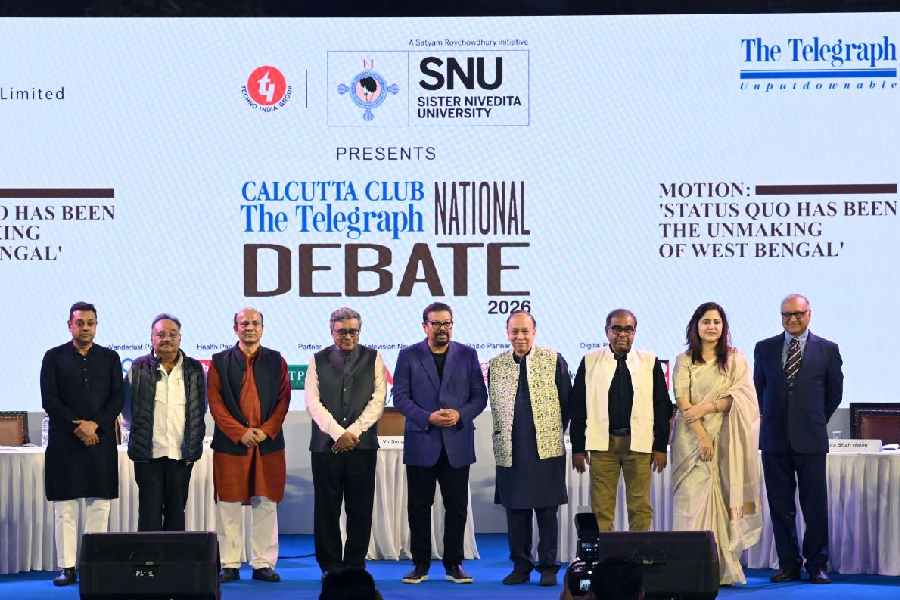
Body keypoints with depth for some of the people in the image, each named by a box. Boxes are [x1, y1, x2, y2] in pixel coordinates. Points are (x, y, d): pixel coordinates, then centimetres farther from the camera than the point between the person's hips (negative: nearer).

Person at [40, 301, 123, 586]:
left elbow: (117, 399, 4)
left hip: (101, 441, 2)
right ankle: (67, 567, 2)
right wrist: (77, 426, -11)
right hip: (64, 442, -1)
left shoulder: (110, 358, 11)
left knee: (100, 504, 1)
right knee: (64, 506, -1)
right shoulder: (54, 357, 6)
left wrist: (95, 424, -10)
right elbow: (49, 400, -2)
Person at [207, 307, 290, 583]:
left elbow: (284, 399, 5)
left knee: (266, 505, 3)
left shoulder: (276, 361, 10)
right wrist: (240, 432, -10)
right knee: (229, 506, 2)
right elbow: (215, 402, 0)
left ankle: (263, 564, 9)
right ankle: (230, 565, 8)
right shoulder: (220, 361, 6)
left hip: (268, 444, 1)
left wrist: (266, 430, -9)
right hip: (230, 444, -1)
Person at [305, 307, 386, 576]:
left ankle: (355, 565, 10)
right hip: (325, 444, 0)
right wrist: (338, 433, -12)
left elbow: (378, 400, 0)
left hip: (362, 444, 0)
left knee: (360, 509, 1)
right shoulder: (318, 360, 8)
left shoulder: (373, 359, 8)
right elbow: (313, 402, -1)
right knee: (326, 508, 2)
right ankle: (330, 566, 11)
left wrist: (353, 432, -10)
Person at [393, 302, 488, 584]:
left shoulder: (467, 355, 7)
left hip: (457, 444, 1)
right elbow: (400, 397, -2)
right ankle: (420, 564, 13)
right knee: (419, 507, 4)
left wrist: (460, 415, -13)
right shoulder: (408, 355, 4)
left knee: (457, 507, 4)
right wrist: (428, 418, -15)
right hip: (421, 444, -1)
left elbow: (480, 395, 5)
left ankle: (453, 564, 14)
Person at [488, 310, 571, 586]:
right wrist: (504, 436, 12)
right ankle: (520, 566, 17)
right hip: (510, 452, 2)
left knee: (547, 512, 2)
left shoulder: (554, 361, 1)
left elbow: (567, 404, 6)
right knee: (515, 511, 7)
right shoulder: (496, 365, 8)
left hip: (547, 449, -2)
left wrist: (554, 433, 7)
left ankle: (548, 568, 10)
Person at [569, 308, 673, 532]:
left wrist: (661, 447, 2)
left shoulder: (650, 362, 6)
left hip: (639, 444, 0)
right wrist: (578, 448, 2)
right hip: (602, 444, 0)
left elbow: (662, 406, 7)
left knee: (641, 508, 3)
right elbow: (578, 407, 6)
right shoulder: (590, 362, 6)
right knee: (601, 509, 2)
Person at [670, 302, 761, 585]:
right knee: (694, 497, -8)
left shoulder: (735, 359, 9)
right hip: (693, 436, -1)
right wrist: (702, 436, -12)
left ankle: (725, 568, 1)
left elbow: (741, 397, -1)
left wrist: (706, 407, -12)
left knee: (723, 498, -2)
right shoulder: (684, 360, 7)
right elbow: (682, 401, -3)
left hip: (726, 438, 1)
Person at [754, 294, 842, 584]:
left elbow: (834, 392, 11)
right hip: (775, 439, 2)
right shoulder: (765, 349, 8)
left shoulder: (827, 350, 3)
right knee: (780, 506, 5)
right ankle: (788, 564, 13)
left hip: (810, 440, -2)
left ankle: (817, 565, 10)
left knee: (815, 506, 0)